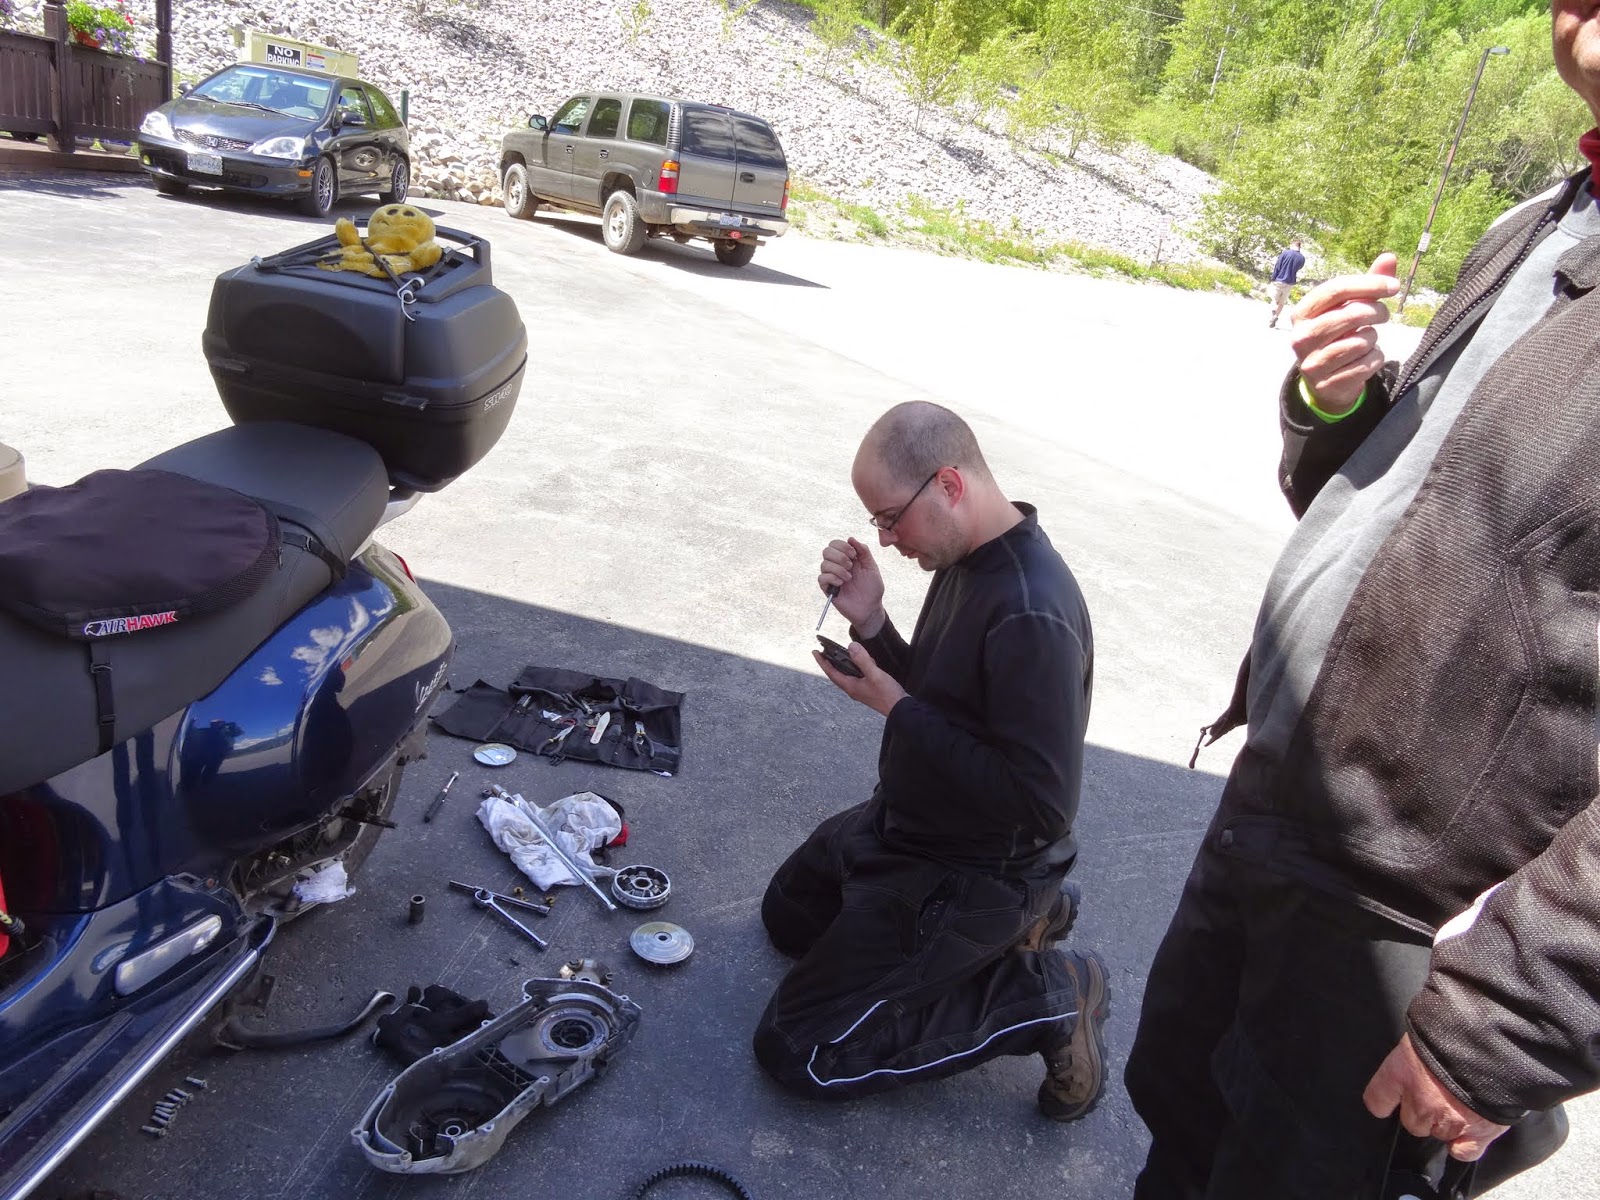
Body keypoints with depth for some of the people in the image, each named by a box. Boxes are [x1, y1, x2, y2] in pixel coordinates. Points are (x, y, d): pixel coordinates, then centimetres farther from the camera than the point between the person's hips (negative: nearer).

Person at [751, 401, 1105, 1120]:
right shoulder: (969, 557, -2)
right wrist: (869, 621, -11)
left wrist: (895, 707, -27)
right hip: (908, 818, 10)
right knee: (789, 919, 29)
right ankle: (1015, 918, 19)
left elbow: (1043, 805, -31)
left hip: (974, 869, -10)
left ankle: (1045, 996, 1)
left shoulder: (1031, 616, -32)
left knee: (796, 1053, -9)